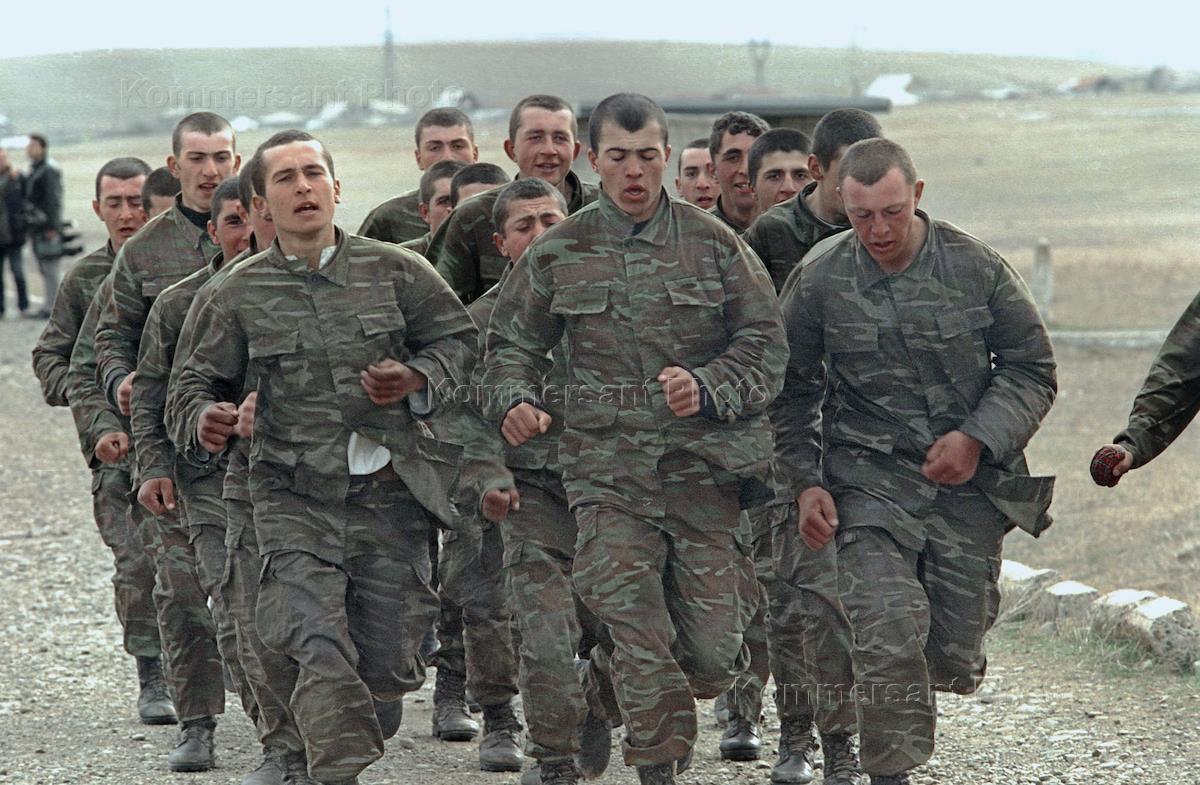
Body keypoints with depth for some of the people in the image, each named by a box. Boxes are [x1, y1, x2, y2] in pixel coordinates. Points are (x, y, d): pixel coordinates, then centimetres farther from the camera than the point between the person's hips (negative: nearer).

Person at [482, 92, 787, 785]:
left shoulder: (715, 245, 4)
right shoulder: (559, 253, 7)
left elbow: (767, 347, 3)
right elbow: (514, 343, 15)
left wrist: (707, 387, -15)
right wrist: (515, 402, -6)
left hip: (706, 466, 0)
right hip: (610, 472, 0)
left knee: (712, 650, 1)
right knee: (637, 636, -11)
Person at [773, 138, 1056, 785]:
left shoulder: (977, 268, -3)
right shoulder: (818, 279, -3)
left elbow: (1032, 368, 4)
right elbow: (791, 391, 8)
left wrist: (977, 439, -11)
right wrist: (804, 483, -1)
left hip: (967, 488, 1)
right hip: (869, 484, -1)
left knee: (954, 661, 6)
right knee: (889, 639, -19)